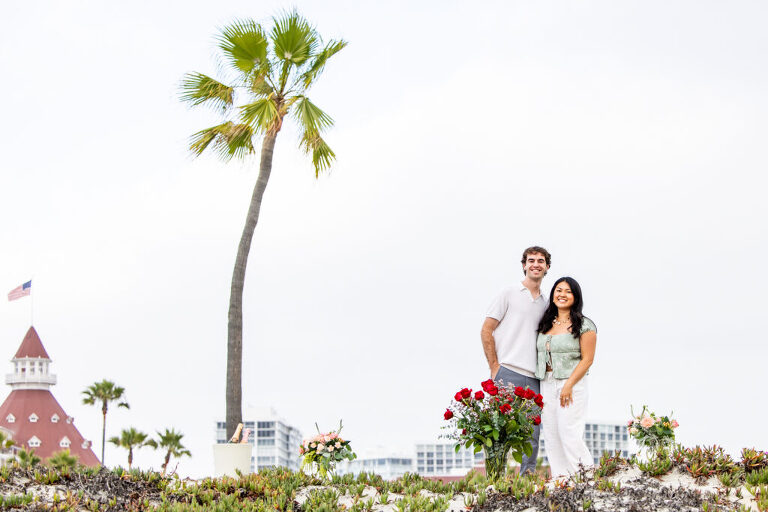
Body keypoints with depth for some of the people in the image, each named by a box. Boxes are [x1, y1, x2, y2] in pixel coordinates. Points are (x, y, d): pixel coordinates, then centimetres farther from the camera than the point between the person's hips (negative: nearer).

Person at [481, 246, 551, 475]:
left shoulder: (546, 304, 19)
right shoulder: (509, 294, 4)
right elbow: (486, 331, 0)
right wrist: (495, 368, -8)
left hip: (534, 378, 5)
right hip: (508, 373, -5)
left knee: (532, 434, 2)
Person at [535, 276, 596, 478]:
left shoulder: (584, 325, -4)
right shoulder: (546, 324, 14)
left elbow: (587, 359, -8)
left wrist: (569, 385, -16)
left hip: (572, 385, -6)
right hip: (546, 385, 6)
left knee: (569, 434, -11)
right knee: (550, 434, 4)